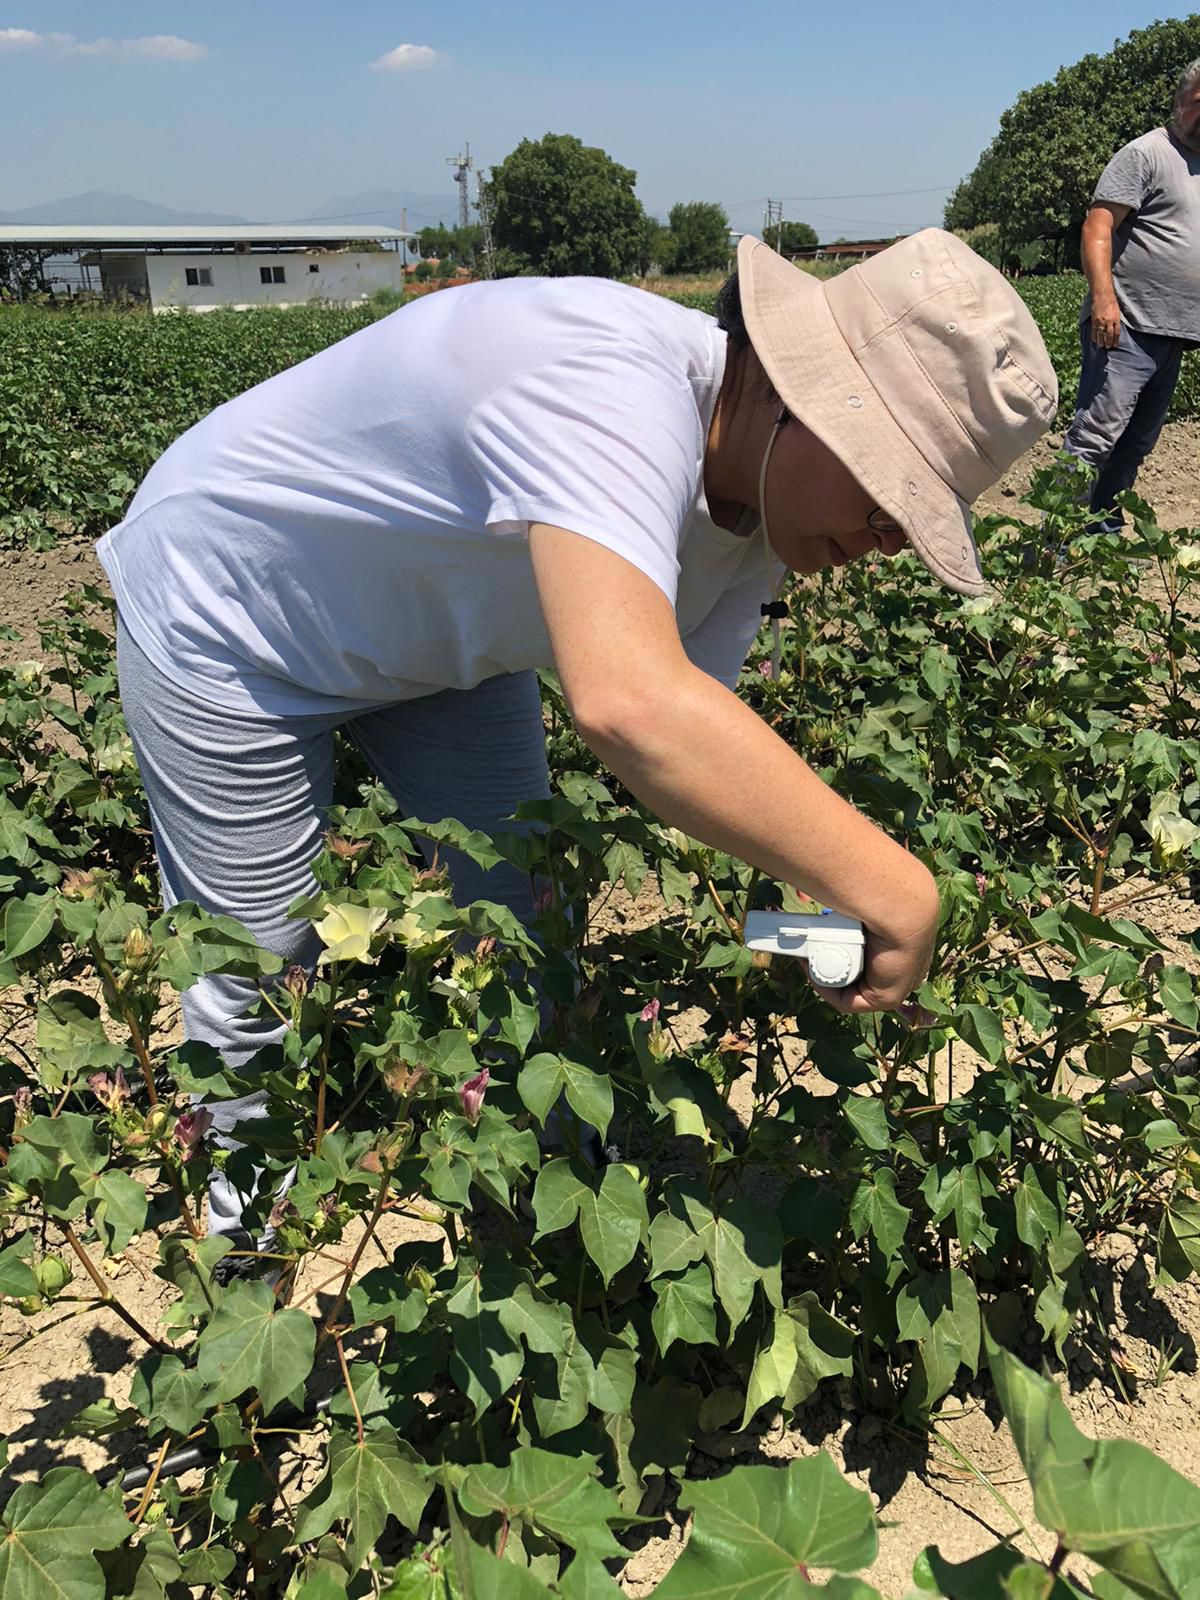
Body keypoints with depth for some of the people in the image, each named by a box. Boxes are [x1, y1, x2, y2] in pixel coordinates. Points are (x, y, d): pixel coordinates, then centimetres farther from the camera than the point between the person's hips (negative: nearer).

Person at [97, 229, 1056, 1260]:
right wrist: (893, 891, -49)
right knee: (261, 966, 3)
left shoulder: (757, 507, -12)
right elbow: (630, 703, -57)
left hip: (441, 633, 7)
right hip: (227, 616, -7)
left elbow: (698, 736, -13)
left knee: (525, 922, 9)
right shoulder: (610, 392, -41)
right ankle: (248, 1242, 32)